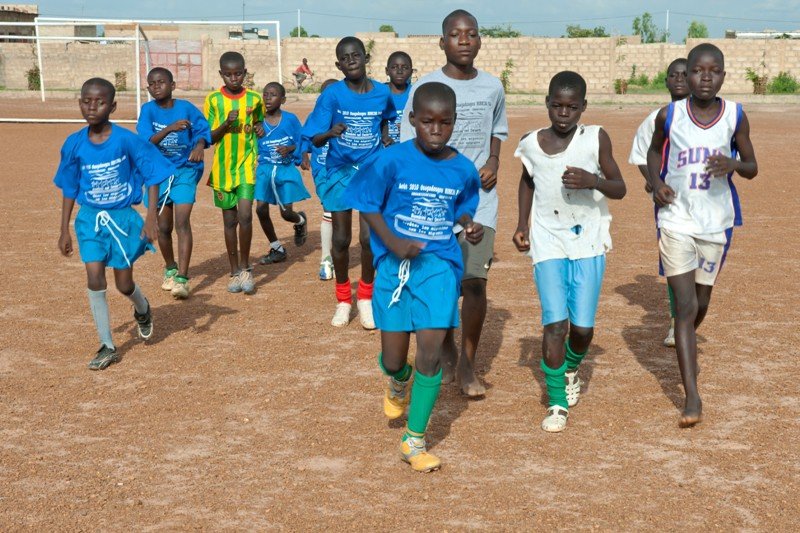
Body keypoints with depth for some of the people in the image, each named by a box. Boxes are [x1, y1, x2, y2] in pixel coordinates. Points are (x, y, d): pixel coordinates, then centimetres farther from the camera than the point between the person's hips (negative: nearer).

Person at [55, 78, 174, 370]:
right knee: (94, 278, -8)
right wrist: (64, 230, 8)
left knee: (124, 284, 5)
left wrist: (151, 216, -17)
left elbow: (153, 176, -8)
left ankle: (142, 310, 42)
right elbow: (69, 189, 6)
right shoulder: (74, 144, -5)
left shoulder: (126, 140, -15)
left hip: (123, 217, -2)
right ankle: (107, 347, 5)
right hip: (90, 218, 2)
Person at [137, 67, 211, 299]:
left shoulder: (186, 107, -4)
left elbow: (202, 129, -10)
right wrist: (169, 128, -34)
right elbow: (147, 141, -16)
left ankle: (182, 279, -18)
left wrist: (199, 145, -32)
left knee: (182, 222, -16)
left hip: (185, 170, -2)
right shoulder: (148, 110, -4)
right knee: (164, 227, 11)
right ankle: (170, 269, 35)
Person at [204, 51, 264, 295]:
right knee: (229, 220, 8)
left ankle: (245, 268, 2)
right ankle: (235, 272, 19)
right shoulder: (213, 99, -2)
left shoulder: (254, 99, 1)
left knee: (245, 215, -14)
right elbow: (210, 138, -2)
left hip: (247, 164, 0)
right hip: (223, 167, 1)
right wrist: (227, 123, -19)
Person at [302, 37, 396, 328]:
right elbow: (315, 138, -15)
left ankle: (365, 297, 17)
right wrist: (330, 133, -35)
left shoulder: (382, 93, -4)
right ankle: (343, 299, 25)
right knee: (341, 239, 5)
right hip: (340, 171, -1)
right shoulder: (332, 95, -12)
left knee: (369, 237, -5)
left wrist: (386, 137, 3)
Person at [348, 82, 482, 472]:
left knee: (431, 352, -8)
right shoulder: (392, 161, -9)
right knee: (392, 359, 6)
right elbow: (367, 205, -3)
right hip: (395, 264, -1)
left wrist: (470, 225, -5)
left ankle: (414, 440, 7)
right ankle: (398, 382, 46)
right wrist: (393, 242, -17)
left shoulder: (462, 169, 0)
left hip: (440, 264, 1)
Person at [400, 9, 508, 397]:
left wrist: (494, 162, 3)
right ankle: (446, 354, 34)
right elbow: (409, 148, -3)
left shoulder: (492, 87, 5)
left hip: (480, 201, 2)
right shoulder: (424, 88, -6)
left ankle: (468, 365, 10)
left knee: (475, 282, -7)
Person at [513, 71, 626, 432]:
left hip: (588, 243, 0)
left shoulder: (595, 138, -7)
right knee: (555, 324, -9)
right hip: (548, 243, 1)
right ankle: (557, 403, 4)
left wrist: (593, 181, -25)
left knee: (582, 326, 1)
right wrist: (522, 223, 10)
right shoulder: (531, 144, -1)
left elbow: (620, 189, -5)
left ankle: (572, 369, 36)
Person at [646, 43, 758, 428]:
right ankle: (692, 396, -9)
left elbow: (752, 167, 5)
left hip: (716, 221, 2)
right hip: (676, 219, -2)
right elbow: (654, 151, 15)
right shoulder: (669, 116, -4)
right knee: (685, 305, -9)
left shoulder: (735, 117, -3)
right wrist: (656, 182, -5)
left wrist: (733, 164, -18)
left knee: (701, 302, 16)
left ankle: (685, 348, 49)